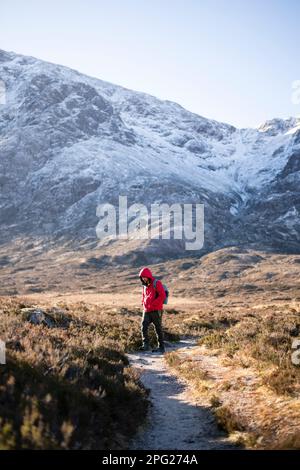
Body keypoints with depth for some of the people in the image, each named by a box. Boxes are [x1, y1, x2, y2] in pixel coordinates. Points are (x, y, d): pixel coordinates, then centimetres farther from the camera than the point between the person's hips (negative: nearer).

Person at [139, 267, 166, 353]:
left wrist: (152, 304, -19)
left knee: (158, 329, 1)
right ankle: (146, 345, -6)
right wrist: (143, 304, 10)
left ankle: (161, 347, 8)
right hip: (146, 311, 6)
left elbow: (162, 295, -16)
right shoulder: (145, 285, 15)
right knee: (144, 327, -9)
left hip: (156, 310, -6)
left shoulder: (157, 283, -8)